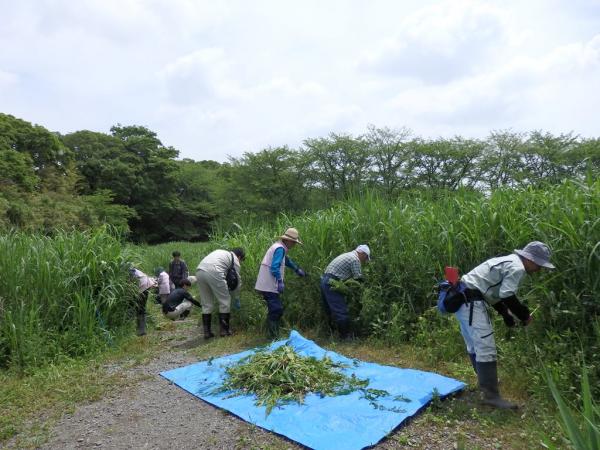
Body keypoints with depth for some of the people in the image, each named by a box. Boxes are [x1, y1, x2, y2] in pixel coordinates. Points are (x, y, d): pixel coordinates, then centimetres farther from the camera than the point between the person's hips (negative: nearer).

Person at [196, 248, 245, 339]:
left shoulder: (221, 252, 34)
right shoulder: (235, 259, 16)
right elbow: (237, 280, 19)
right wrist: (236, 298, 32)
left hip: (199, 271, 7)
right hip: (214, 272, -7)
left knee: (206, 304, 17)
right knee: (225, 301, 10)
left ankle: (207, 332, 19)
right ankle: (224, 330, 14)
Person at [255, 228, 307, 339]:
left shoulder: (279, 247, 18)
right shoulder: (280, 249, -14)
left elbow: (286, 260, 36)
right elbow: (275, 267, -24)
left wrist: (298, 270, 45)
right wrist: (280, 282, -22)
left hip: (267, 286, 10)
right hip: (269, 286, -10)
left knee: (275, 310, 15)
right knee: (276, 310, -8)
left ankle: (274, 336, 22)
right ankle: (274, 337, -4)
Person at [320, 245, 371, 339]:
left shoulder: (348, 255, 22)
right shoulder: (355, 259, -9)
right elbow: (358, 278, -6)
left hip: (325, 281, 10)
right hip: (332, 283, -10)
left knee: (330, 310, 17)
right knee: (341, 311, -5)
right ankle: (345, 336, 1)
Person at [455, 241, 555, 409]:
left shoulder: (508, 262, 22)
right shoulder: (517, 267, -10)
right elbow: (508, 296, -16)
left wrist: (505, 313, 20)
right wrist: (524, 315, -1)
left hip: (463, 298, 11)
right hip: (471, 302, -11)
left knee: (475, 345, 23)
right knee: (486, 349, -7)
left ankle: (486, 381, 39)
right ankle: (491, 395, -1)